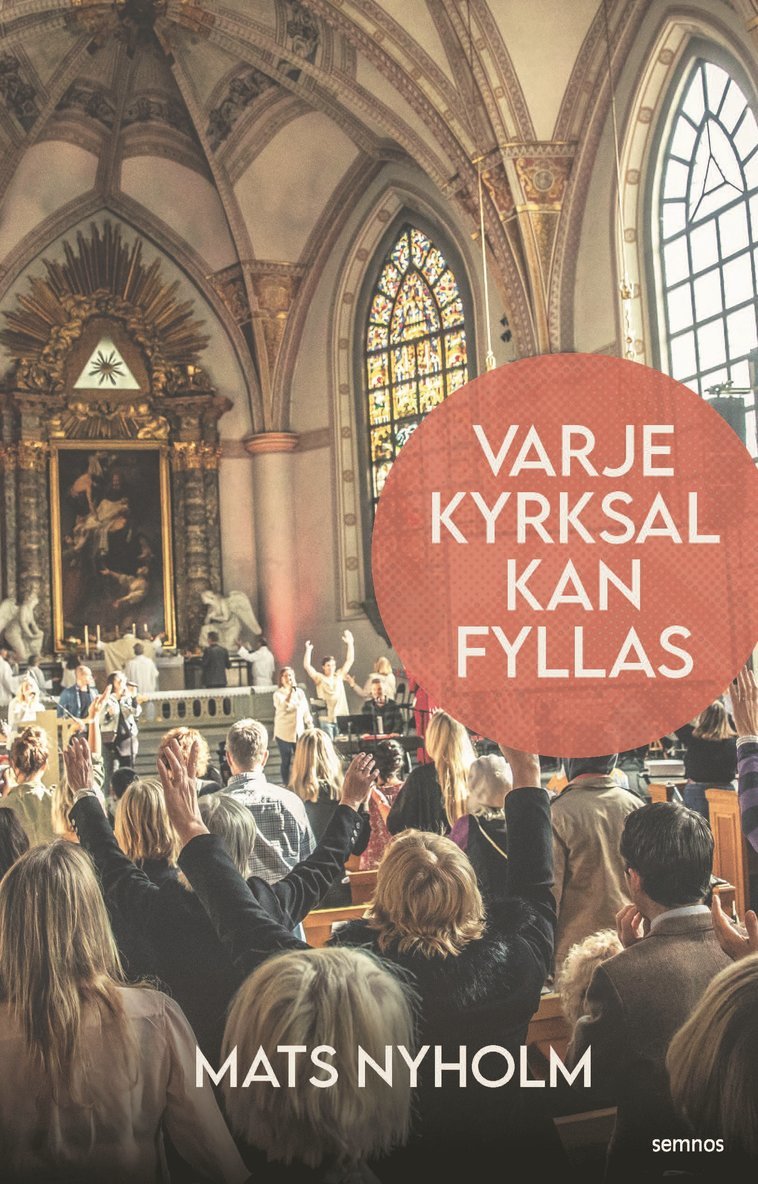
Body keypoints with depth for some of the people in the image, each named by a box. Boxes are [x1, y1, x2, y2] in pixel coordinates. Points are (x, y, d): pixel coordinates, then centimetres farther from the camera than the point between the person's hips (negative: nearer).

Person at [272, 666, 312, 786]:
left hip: (299, 733, 3)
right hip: (284, 734, -3)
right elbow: (285, 706, -24)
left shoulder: (300, 692, 9)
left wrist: (311, 727, 11)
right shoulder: (278, 694, -5)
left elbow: (306, 711, 14)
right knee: (286, 762, 3)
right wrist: (291, 691, -19)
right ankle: (286, 786, 12)